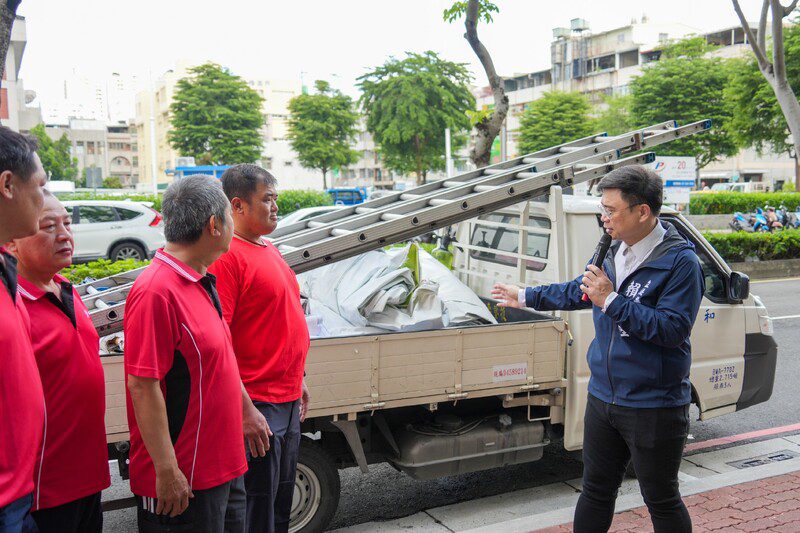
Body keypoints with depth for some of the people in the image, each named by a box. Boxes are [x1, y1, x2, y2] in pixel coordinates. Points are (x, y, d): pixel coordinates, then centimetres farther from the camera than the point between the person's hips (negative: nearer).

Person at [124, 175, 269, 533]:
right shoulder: (158, 291, -21)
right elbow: (142, 385, -23)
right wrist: (166, 470, -22)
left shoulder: (201, 282, 10)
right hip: (183, 480, -9)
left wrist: (247, 410, 24)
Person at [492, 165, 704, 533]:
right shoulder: (614, 252, 6)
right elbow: (579, 291, 22)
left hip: (653, 406, -7)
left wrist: (611, 301, -26)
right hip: (603, 397, 7)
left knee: (661, 501, 10)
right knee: (596, 492, 19)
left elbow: (673, 328, -25)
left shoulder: (680, 261, -17)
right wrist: (525, 298, 28)